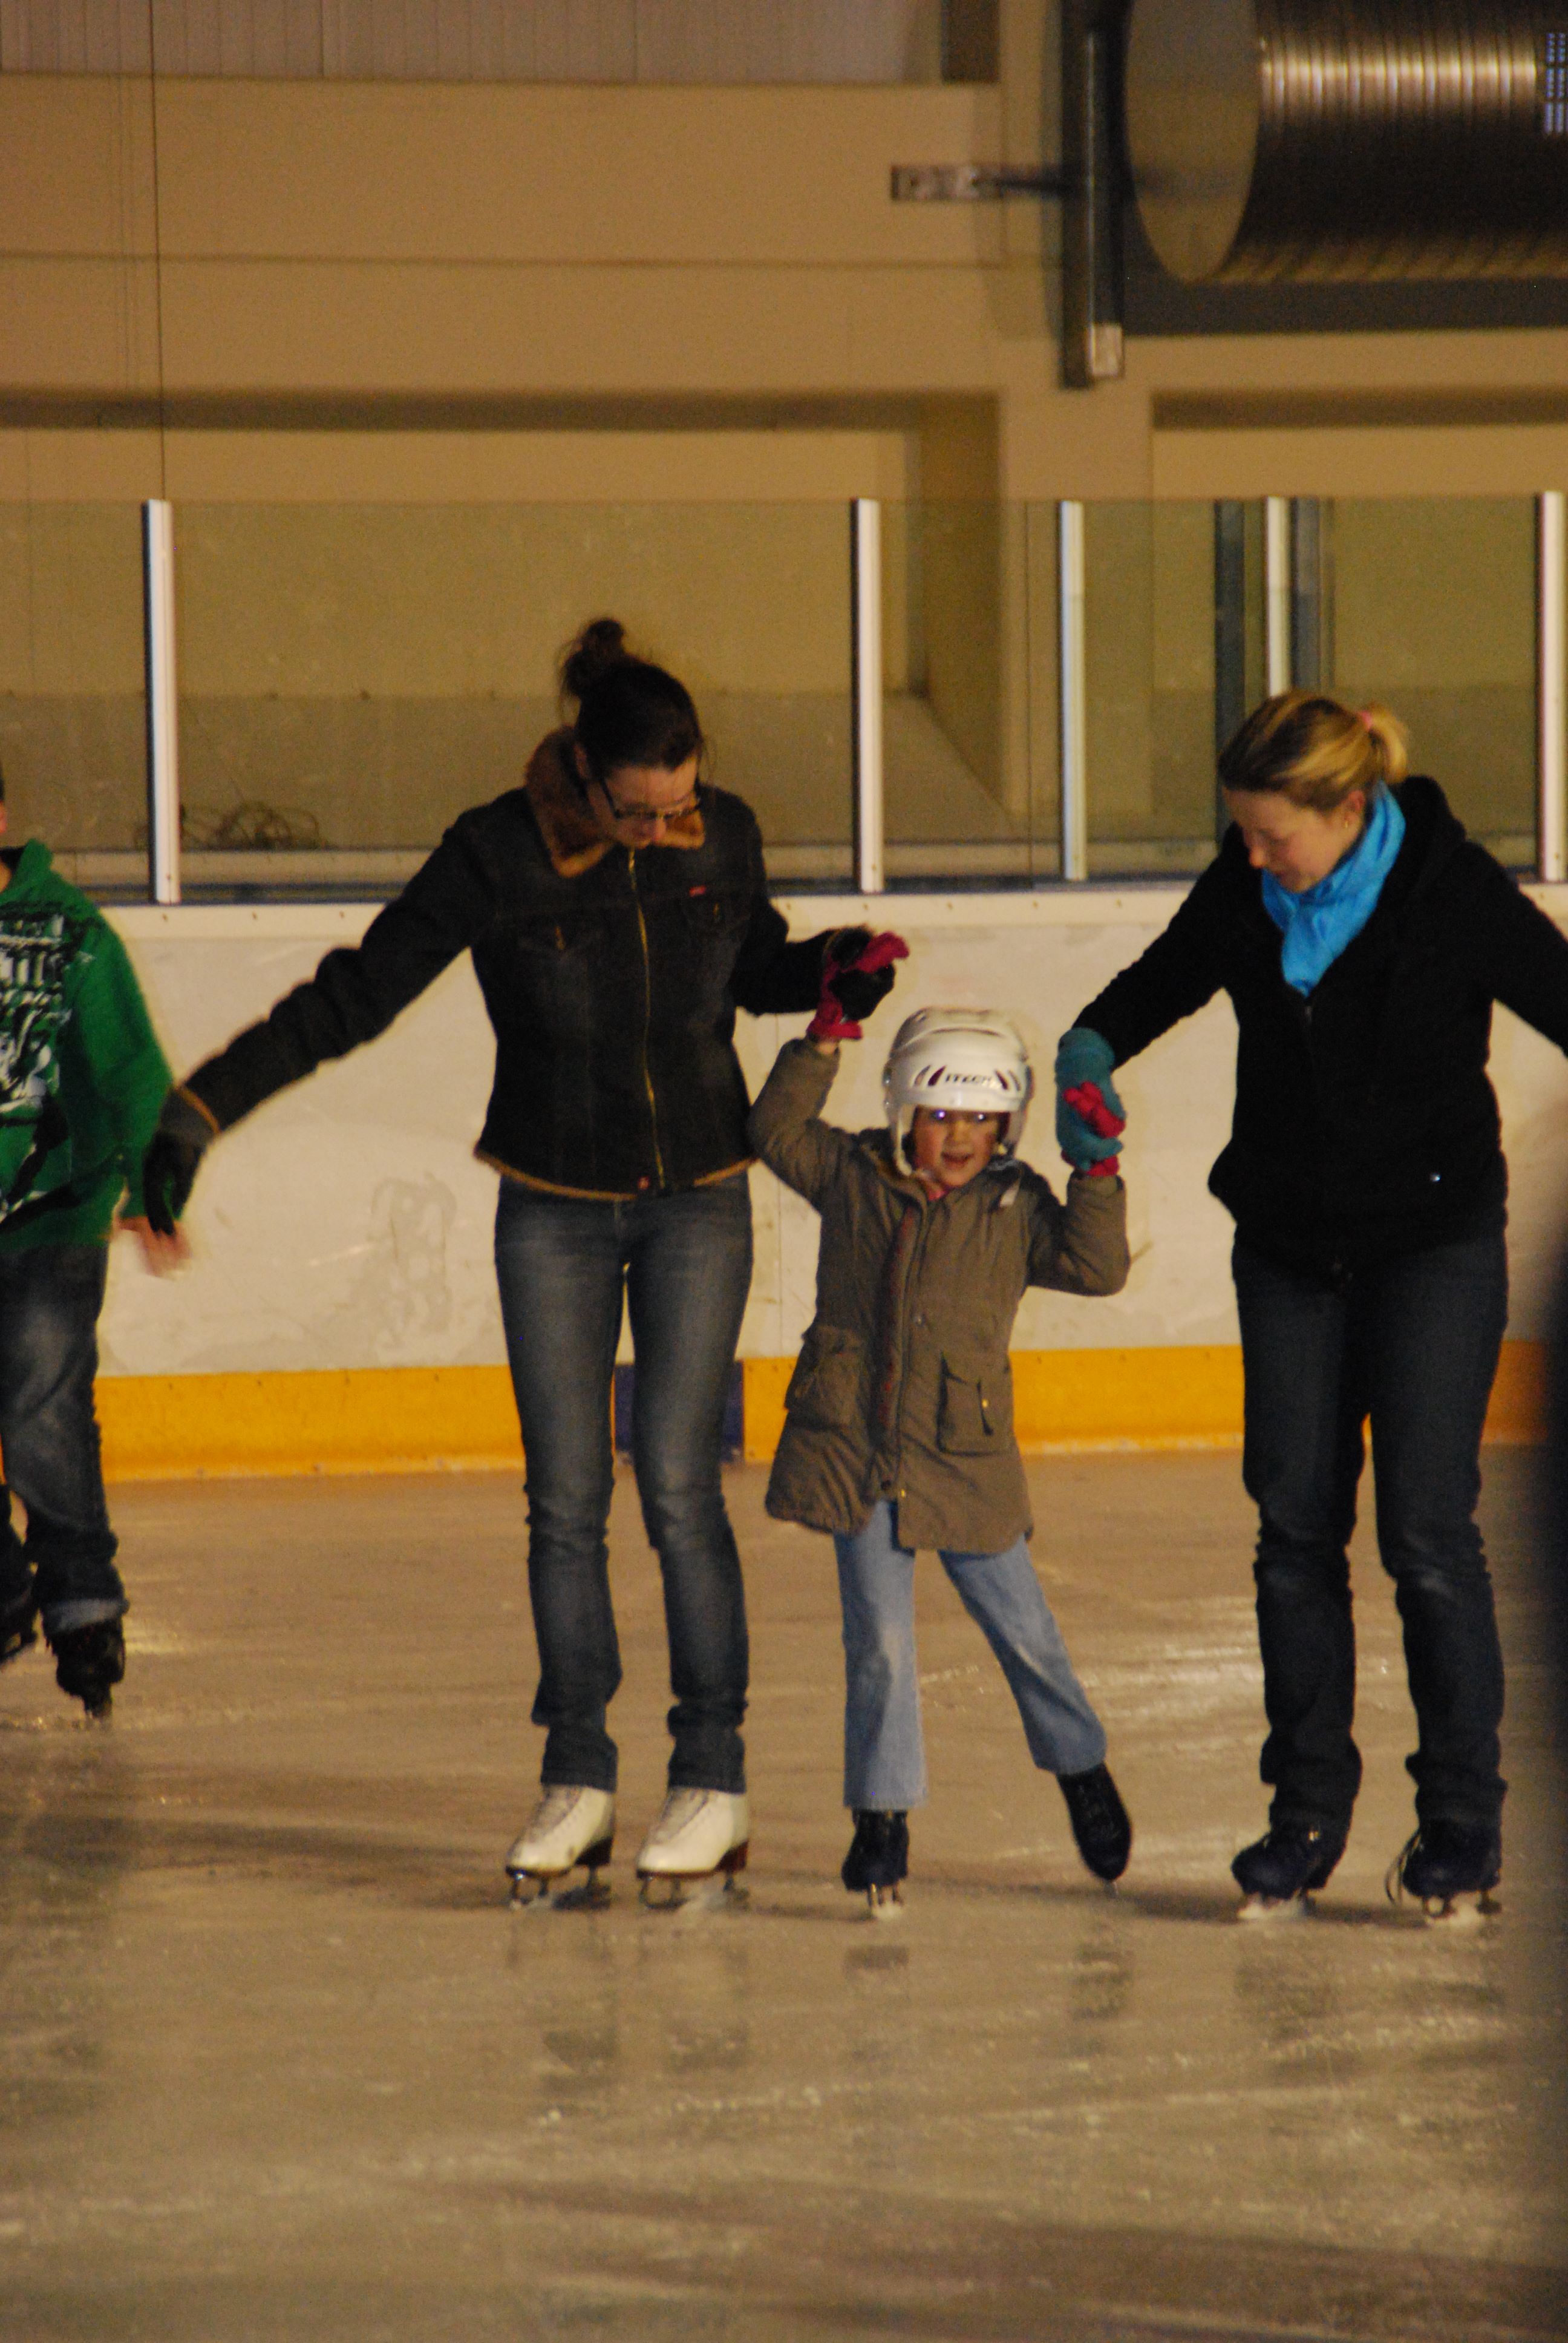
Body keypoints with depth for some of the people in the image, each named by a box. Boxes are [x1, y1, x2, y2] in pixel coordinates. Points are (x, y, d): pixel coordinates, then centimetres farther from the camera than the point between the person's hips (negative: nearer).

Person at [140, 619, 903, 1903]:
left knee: (678, 1482, -7)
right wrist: (203, 1108, -14)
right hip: (557, 1214, 0)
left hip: (699, 1203, 0)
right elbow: (358, 993, -11)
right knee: (565, 1497, 0)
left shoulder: (723, 835, -6)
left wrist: (829, 969, -9)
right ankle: (578, 1776, 9)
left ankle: (714, 1774, 2)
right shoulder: (499, 855, -14)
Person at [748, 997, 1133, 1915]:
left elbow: (1096, 1267, -9)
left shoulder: (1015, 1208, -1)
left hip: (966, 1461, 0)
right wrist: (825, 1042, -10)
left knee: (1021, 1628, 10)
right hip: (855, 1451, 0)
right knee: (880, 1639, -2)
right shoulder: (853, 1176, 2)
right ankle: (884, 1814, 9)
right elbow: (779, 1130, -3)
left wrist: (1099, 1175, -18)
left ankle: (1080, 1764, 35)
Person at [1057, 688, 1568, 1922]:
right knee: (1295, 1527, 4)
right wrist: (1092, 1053, -7)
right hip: (1289, 1242, 4)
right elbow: (1166, 978, 12)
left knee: (1427, 1532, -7)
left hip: (1435, 1240, -4)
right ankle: (1308, 1807, 14)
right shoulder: (1245, 892, -5)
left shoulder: (1454, 893, -17)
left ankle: (1463, 1820, 4)